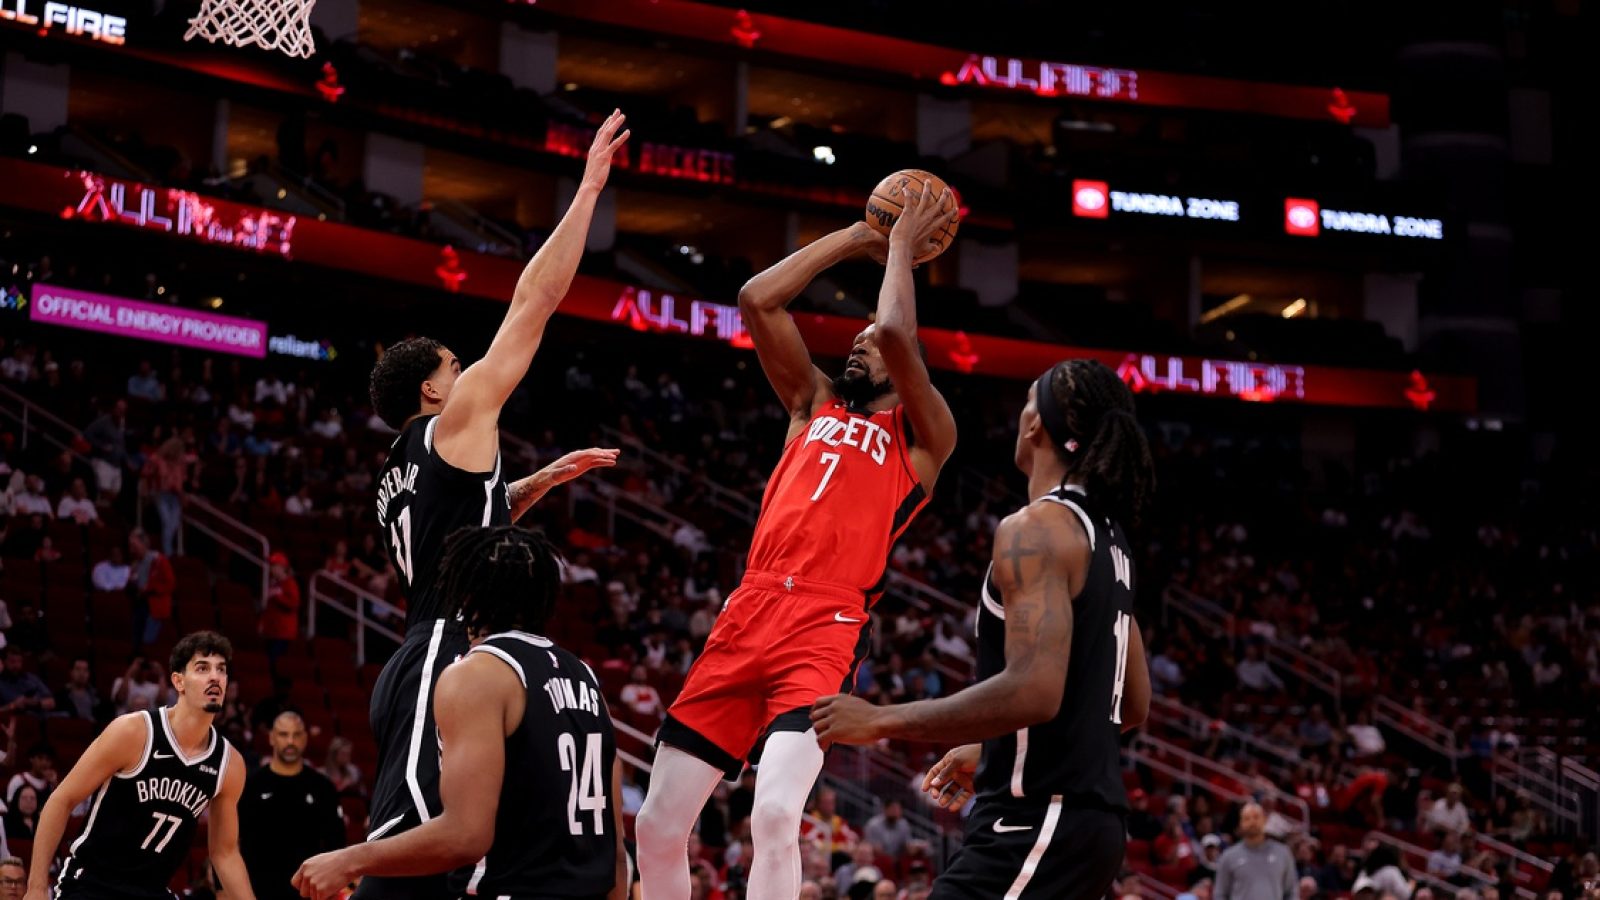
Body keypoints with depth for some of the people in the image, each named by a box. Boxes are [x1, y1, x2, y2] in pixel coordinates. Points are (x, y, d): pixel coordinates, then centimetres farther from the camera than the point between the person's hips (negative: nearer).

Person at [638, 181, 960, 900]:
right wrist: (856, 238, 21)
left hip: (826, 628, -6)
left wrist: (901, 249, 9)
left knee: (775, 817, -26)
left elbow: (896, 333, -7)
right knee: (657, 826, 0)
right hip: (747, 613, 6)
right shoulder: (815, 404, 25)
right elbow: (758, 299, 17)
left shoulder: (922, 436, 10)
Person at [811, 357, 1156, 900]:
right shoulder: (1107, 538, 17)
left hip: (1039, 822, -10)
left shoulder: (1037, 529, -13)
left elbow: (1035, 691, -26)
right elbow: (1133, 705, 23)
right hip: (1092, 816, 10)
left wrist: (883, 721, -18)